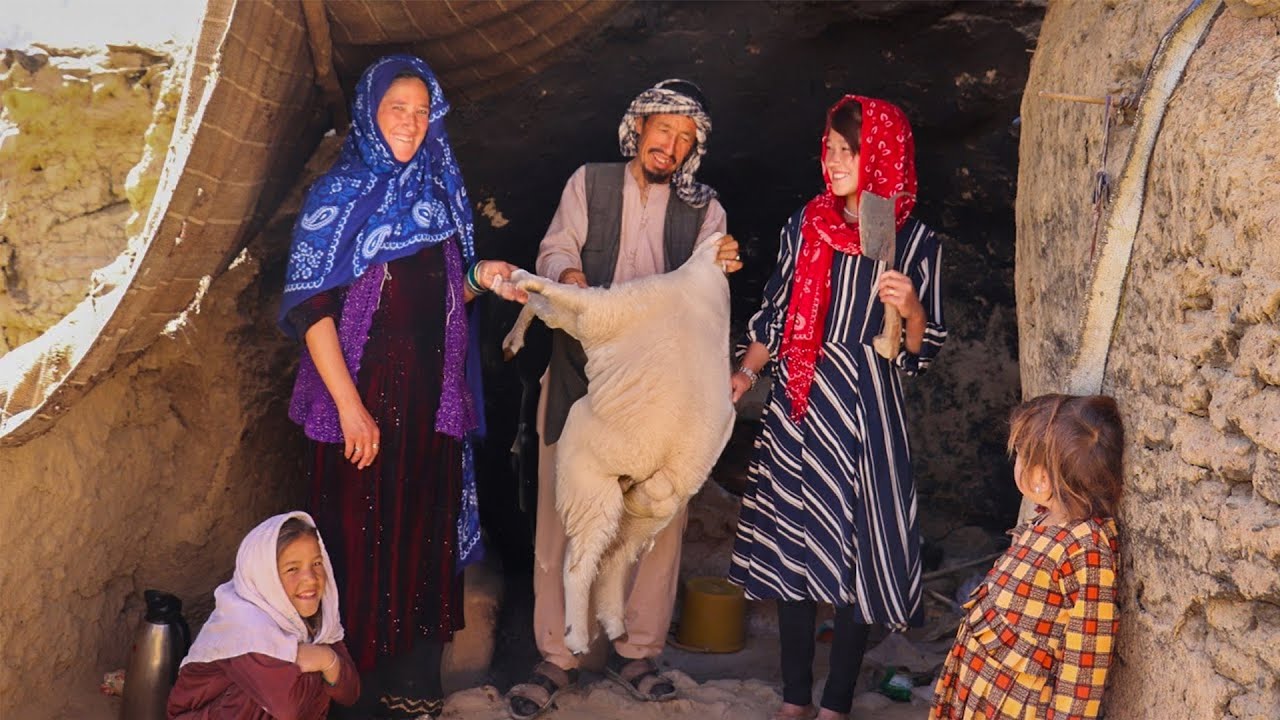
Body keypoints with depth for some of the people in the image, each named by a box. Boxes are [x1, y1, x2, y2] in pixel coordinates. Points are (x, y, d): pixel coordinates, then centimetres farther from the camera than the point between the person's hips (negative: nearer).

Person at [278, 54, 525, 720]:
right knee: (363, 537, 1)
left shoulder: (439, 193, 11)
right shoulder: (338, 196, -5)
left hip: (431, 399, 5)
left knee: (424, 535, 10)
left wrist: (480, 278, -4)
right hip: (363, 396, -5)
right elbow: (311, 307, -11)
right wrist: (349, 406, -18)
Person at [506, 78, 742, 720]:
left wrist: (722, 266, -23)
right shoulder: (589, 184, 8)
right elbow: (555, 251, 1)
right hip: (579, 375, -1)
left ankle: (635, 651, 18)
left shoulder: (703, 209, 10)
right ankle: (556, 659, 10)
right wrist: (571, 276, -22)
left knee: (661, 517, 2)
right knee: (562, 513, -1)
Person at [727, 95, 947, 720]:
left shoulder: (915, 243, -5)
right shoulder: (807, 224, 5)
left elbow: (923, 351, -2)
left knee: (857, 548, 1)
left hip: (864, 409, -4)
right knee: (793, 543, 9)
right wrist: (744, 375, 8)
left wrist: (911, 307, -21)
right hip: (798, 403, 4)